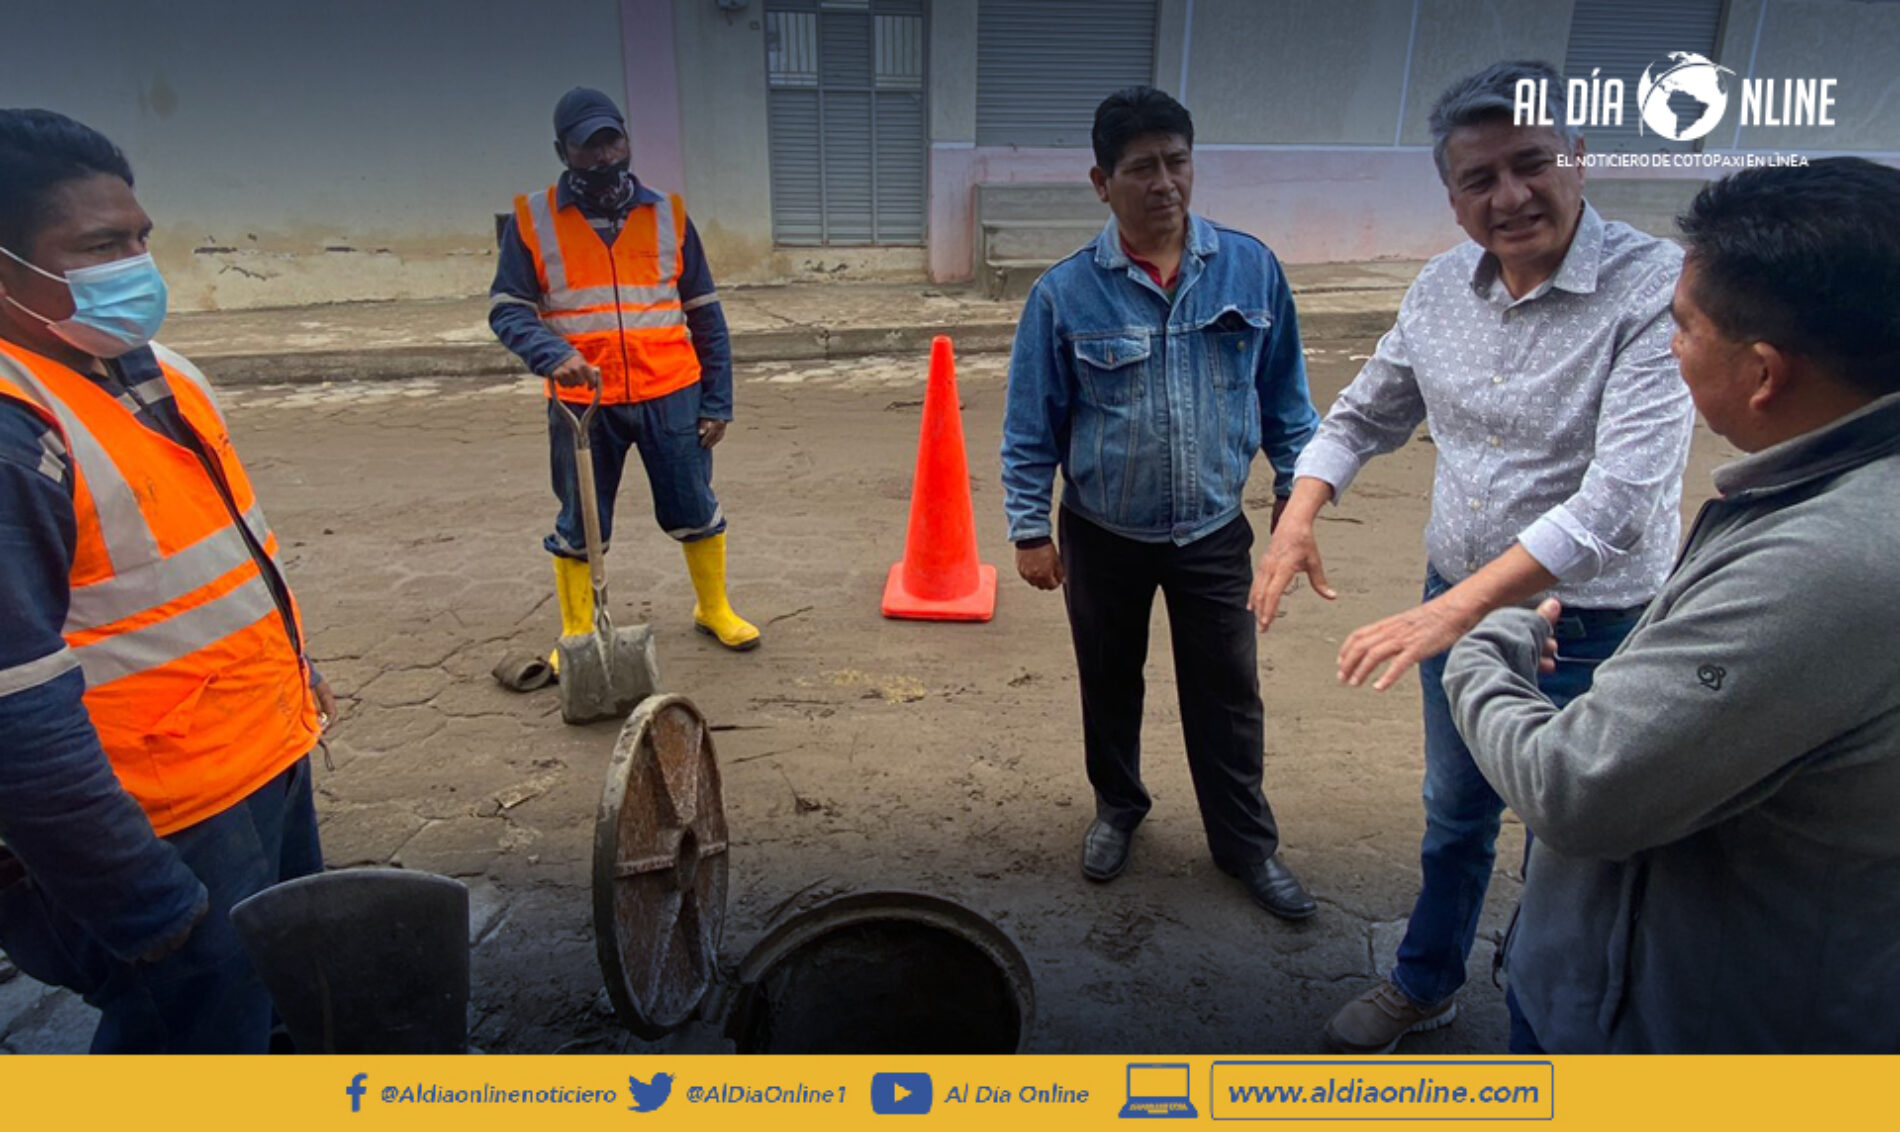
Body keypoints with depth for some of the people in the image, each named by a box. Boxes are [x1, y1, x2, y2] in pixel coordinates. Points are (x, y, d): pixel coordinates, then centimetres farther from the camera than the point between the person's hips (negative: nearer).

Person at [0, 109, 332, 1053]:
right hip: (167, 832, -8)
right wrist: (151, 909, -21)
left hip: (269, 765, 9)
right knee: (206, 1027, 12)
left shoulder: (150, 370, 4)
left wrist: (293, 669, 21)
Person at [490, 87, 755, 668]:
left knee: (696, 511, 9)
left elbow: (705, 315, 8)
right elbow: (507, 309, -1)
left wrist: (717, 401, 3)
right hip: (582, 402, -1)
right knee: (579, 526, 9)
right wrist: (554, 356, -22)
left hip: (671, 396, 1)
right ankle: (577, 636, 26)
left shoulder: (668, 215, 6)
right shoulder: (533, 220, 2)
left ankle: (714, 609, 31)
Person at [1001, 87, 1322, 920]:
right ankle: (1117, 806, 44)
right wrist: (1030, 529, -5)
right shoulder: (1065, 294, -12)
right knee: (1110, 684, 18)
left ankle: (1246, 842, 32)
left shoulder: (1251, 269, -6)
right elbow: (1030, 426, -6)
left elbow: (1283, 390, 4)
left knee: (1227, 695, 12)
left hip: (1215, 532, 1)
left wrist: (1294, 487, 5)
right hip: (1104, 537, 0)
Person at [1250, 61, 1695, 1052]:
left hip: (1587, 630, -5)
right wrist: (1298, 516, -7)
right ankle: (1425, 985, 47)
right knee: (1454, 816, 24)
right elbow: (1367, 414, 10)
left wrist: (1450, 611, -36)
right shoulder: (1444, 285, -2)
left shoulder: (1655, 291, -21)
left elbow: (1620, 501, -30)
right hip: (1457, 602, 6)